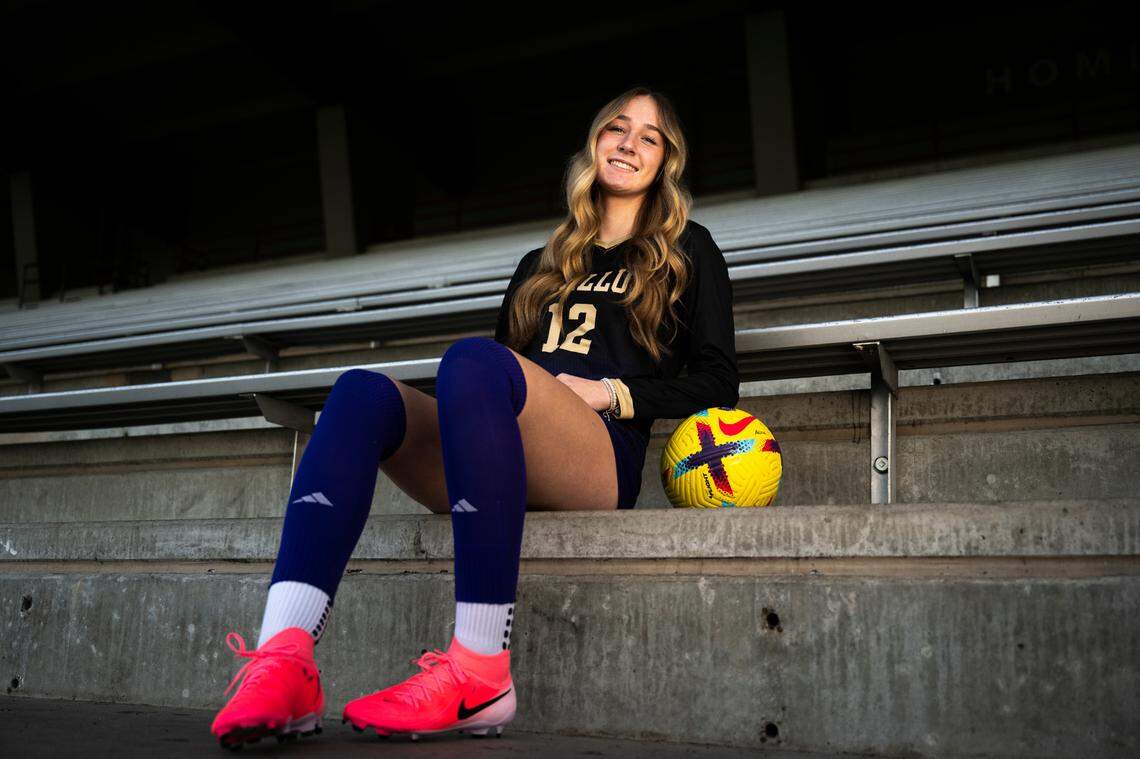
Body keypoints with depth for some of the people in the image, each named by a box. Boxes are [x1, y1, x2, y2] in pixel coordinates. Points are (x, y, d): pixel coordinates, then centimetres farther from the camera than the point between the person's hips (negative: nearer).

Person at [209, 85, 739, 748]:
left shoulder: (688, 252, 22)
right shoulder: (542, 265, 33)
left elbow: (718, 382, 11)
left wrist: (611, 392, -3)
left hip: (603, 457, -5)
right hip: (501, 464, 5)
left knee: (474, 359, -34)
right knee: (363, 392, -23)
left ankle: (480, 673, -40)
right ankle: (284, 663, -41)